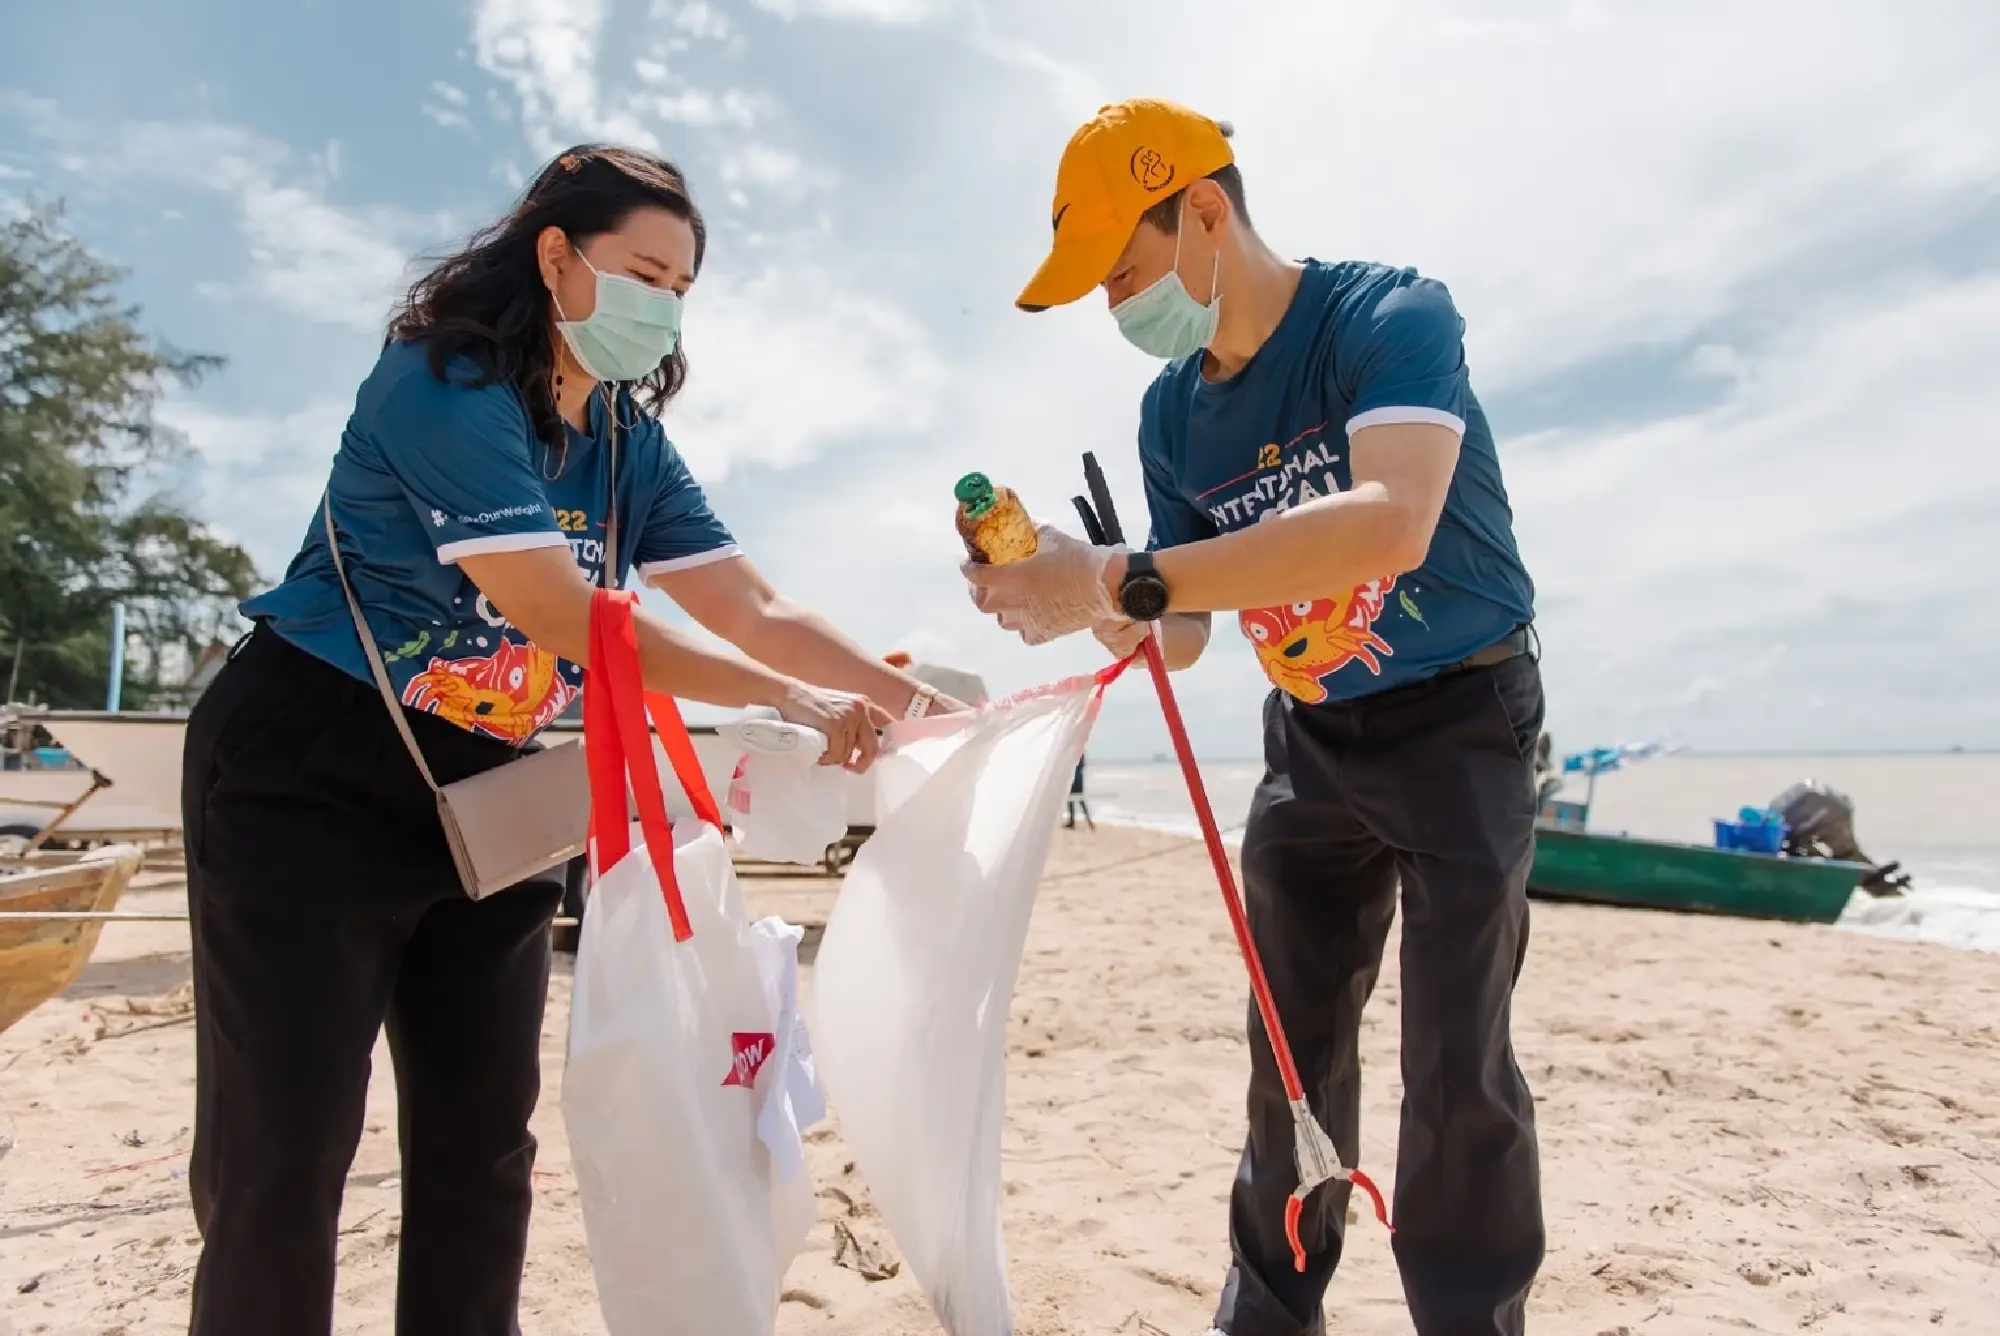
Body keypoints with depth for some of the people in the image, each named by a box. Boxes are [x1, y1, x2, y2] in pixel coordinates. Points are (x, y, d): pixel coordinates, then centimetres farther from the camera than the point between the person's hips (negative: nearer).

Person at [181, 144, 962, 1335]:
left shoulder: (631, 442, 5)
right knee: (284, 1153, -2)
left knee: (485, 1143, 9)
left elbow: (757, 611, -2)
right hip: (312, 779, -6)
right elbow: (561, 613, -28)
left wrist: (912, 700, -14)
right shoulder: (446, 383, -17)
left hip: (487, 792, 7)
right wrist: (786, 699, -30)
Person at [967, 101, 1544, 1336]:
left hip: (1460, 719, -5)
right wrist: (1081, 603, -19)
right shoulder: (1171, 413, -2)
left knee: (1457, 1071, -6)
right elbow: (1180, 633, 2)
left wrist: (1124, 578, -42)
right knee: (1294, 1052, 11)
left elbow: (1392, 524, -40)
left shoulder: (1391, 315, -20)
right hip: (1312, 736, 6)